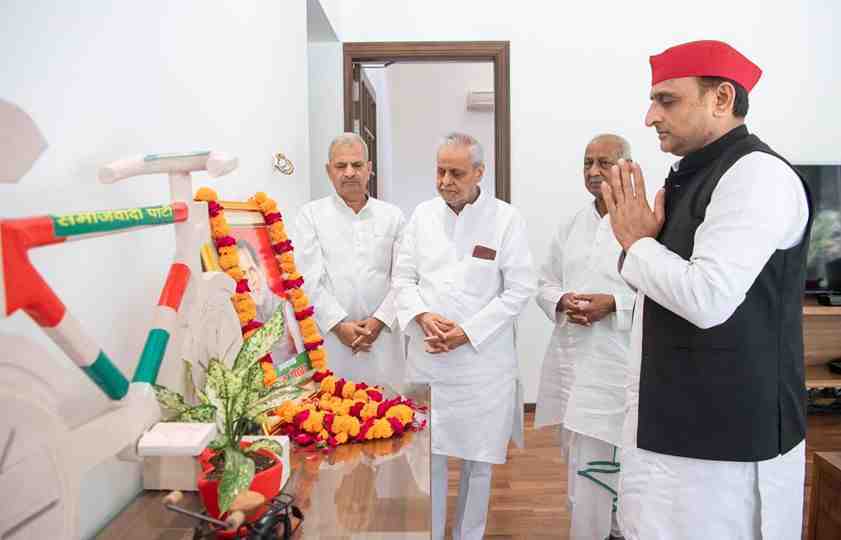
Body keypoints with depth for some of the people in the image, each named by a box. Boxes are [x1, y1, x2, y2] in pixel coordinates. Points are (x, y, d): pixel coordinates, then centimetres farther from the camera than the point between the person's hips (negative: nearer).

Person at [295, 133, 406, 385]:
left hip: (382, 335, 2)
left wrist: (379, 321, -7)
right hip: (328, 335, -1)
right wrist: (339, 324, -11)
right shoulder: (311, 214, 4)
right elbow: (309, 279, -4)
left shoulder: (392, 216, 9)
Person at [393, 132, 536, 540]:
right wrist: (422, 315, -12)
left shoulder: (506, 219, -4)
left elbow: (519, 288, -7)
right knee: (427, 456, 8)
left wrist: (468, 332, -13)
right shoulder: (422, 214, 6)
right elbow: (403, 277, 7)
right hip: (427, 358, 2)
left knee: (477, 458, 11)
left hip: (483, 359, -2)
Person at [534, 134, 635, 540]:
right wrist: (562, 302, -5)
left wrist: (614, 305, -20)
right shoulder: (571, 226, 12)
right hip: (569, 356, 7)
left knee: (595, 466, -4)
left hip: (615, 363, -6)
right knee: (576, 457, 18)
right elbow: (545, 282, 15)